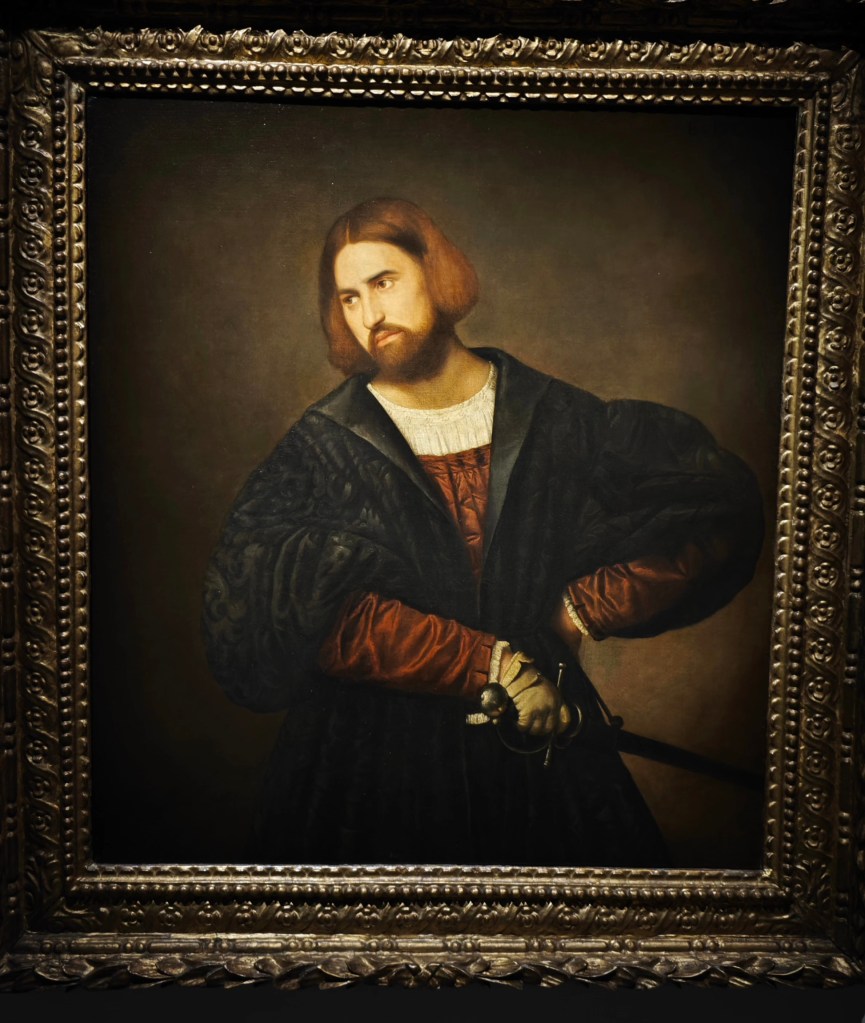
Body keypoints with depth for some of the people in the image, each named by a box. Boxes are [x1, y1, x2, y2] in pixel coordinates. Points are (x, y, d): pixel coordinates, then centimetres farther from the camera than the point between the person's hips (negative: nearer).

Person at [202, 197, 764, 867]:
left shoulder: (556, 418, -1)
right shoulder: (326, 446, -6)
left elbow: (722, 505, -2)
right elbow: (267, 593, -23)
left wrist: (581, 614, -9)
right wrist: (488, 666, -23)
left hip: (549, 746, 2)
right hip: (379, 764, -1)